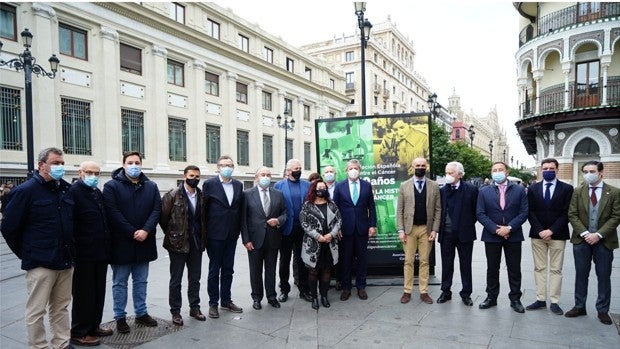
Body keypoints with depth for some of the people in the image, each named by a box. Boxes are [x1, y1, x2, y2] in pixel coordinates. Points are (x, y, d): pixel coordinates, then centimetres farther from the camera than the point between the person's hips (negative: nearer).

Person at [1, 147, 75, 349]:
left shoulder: (66, 189, 8)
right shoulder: (25, 190, -8)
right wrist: (25, 254, 0)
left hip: (65, 261, 6)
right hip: (40, 264, -5)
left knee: (61, 307, 15)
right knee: (37, 310, 4)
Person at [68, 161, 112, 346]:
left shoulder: (98, 193, 13)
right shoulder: (73, 192, -13)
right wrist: (74, 250, -18)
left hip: (100, 253, 8)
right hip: (84, 254, -8)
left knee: (98, 292, 16)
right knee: (84, 294, 4)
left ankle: (94, 326, 30)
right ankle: (79, 333, 17)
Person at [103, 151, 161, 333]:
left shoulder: (151, 186, 7)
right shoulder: (111, 186, -5)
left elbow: (156, 210, 0)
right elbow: (113, 213, -13)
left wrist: (146, 230, -15)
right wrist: (132, 233, -17)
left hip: (144, 242, 4)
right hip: (121, 243, -3)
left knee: (141, 281, 15)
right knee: (119, 282, 9)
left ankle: (141, 313, 28)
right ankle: (120, 316, 21)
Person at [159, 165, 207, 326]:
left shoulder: (201, 196, 5)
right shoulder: (172, 195, -10)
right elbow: (163, 217, -6)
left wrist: (203, 238, 6)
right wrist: (172, 235, 0)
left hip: (196, 243, 4)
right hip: (178, 243, -4)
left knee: (195, 278, 13)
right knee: (176, 280, 7)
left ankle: (194, 307, 26)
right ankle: (175, 311, 19)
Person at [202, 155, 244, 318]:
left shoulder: (238, 185, 6)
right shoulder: (209, 184, -7)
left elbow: (240, 208, 9)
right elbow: (204, 208, -5)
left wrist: (239, 230, 6)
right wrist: (204, 233, -6)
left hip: (232, 235, 4)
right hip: (215, 235, -4)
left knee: (228, 269, 14)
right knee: (214, 270, 6)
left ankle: (226, 300, 27)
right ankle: (213, 303, 19)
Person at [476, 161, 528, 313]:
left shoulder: (519, 190, 2)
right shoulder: (484, 191, 2)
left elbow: (524, 212, -4)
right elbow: (480, 214, -3)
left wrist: (509, 228, -15)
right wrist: (496, 229, -14)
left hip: (513, 236, 0)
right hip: (491, 236, 1)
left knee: (514, 269, 7)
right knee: (492, 269, 9)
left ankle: (515, 299, 20)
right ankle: (491, 297, 21)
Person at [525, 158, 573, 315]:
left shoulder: (567, 189, 0)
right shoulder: (533, 188, 6)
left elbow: (566, 213, -5)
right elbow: (530, 212, 2)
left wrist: (551, 230, -13)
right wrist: (540, 230, -10)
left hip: (557, 235, -2)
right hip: (538, 234, 2)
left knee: (556, 269, 4)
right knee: (539, 268, 7)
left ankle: (554, 302, 12)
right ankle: (541, 300, 13)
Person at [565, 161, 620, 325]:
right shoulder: (578, 192, 3)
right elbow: (572, 215, -1)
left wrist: (598, 234, -15)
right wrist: (585, 233, -12)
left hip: (604, 241, -1)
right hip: (581, 240, 1)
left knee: (604, 277, 7)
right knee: (581, 275, 10)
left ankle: (603, 310, 20)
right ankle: (579, 307, 21)